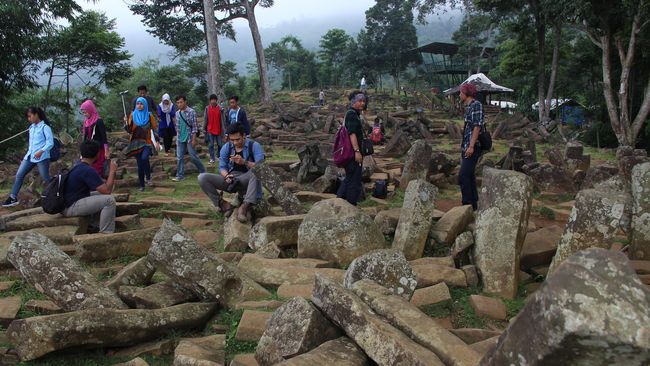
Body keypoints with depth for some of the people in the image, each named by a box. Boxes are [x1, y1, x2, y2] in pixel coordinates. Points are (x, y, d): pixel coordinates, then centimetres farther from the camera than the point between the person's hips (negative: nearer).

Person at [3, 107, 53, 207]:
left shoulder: (45, 127, -8)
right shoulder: (31, 128, 17)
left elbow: (50, 143, -13)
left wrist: (41, 151, -25)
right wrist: (29, 153, 22)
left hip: (42, 157, -8)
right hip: (29, 156, 8)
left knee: (45, 178, -3)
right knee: (19, 175, 3)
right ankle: (13, 197, 9)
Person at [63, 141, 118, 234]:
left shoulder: (79, 166, 10)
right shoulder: (87, 170, -21)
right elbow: (107, 190, -21)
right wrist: (112, 171, -11)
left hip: (69, 201, 10)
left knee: (102, 195, 21)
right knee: (109, 199, -20)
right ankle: (106, 234, -16)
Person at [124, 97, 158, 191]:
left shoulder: (149, 115, 2)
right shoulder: (133, 115, 7)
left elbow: (154, 129, 2)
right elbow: (129, 130, 5)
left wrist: (157, 141, -6)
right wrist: (126, 123, -14)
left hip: (147, 142, -2)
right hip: (136, 142, 3)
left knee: (144, 158, -29)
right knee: (139, 164, 4)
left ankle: (148, 177, -9)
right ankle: (142, 185, 13)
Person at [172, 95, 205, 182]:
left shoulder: (191, 112, -10)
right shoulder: (177, 113, 7)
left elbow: (194, 126, -11)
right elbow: (177, 126, 14)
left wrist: (194, 139, -14)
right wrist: (177, 137, 12)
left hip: (189, 138, -5)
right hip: (180, 139, 5)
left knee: (193, 156, 0)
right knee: (179, 158, 5)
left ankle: (202, 171, 18)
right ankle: (180, 175, 12)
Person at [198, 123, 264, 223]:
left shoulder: (254, 146, -5)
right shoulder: (226, 148, 5)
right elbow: (222, 167, 5)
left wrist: (244, 162, -30)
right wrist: (226, 176, -18)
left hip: (246, 180, -3)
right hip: (230, 180, 4)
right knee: (202, 178, -16)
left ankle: (245, 206, -42)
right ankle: (223, 204, -16)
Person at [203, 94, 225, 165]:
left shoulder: (220, 108, -3)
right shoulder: (207, 108, 0)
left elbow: (222, 120, 0)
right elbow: (205, 119, 5)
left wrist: (223, 130, -1)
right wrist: (204, 128, 4)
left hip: (218, 130, 0)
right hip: (210, 130, 0)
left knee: (220, 144, 7)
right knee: (211, 145, 3)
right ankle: (212, 159, 9)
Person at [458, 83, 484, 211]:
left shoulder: (476, 105, -9)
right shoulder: (468, 107, 17)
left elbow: (477, 126, -17)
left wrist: (471, 146, -23)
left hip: (473, 148, -10)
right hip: (466, 148, 10)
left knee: (463, 177, -15)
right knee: (469, 177, 11)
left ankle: (468, 205, -11)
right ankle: (473, 207, 17)